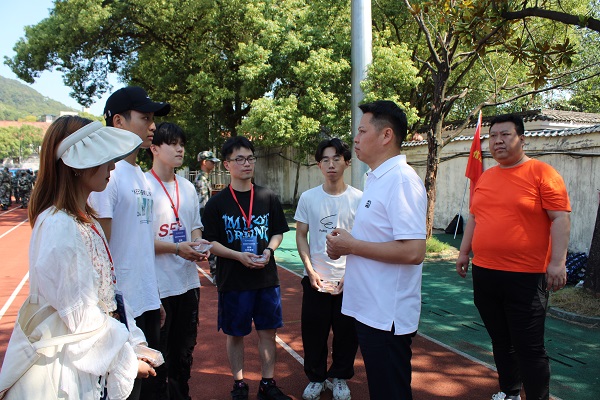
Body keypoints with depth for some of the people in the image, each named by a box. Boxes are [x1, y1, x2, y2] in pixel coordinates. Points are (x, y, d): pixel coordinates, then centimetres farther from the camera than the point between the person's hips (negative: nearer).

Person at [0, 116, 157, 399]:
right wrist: (127, 360, -12)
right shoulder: (59, 227, -23)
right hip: (75, 369, -8)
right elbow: (80, 315, -23)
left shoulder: (86, 219, 6)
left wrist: (135, 344, 5)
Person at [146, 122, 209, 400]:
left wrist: (198, 247, -3)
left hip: (188, 282, 7)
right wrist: (176, 248, -19)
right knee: (158, 354, 7)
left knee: (184, 350, 19)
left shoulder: (188, 187, 10)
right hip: (157, 286, -6)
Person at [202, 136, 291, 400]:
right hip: (232, 280, -2)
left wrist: (268, 251, -9)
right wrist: (239, 256, -17)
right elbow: (210, 243, -4)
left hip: (266, 278, 2)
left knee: (268, 331, 9)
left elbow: (277, 233, 10)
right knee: (235, 334, 10)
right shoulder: (217, 202, -3)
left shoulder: (268, 198, 3)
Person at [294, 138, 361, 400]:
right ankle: (316, 378, 30)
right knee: (313, 332, 9)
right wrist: (310, 271, -5)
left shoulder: (358, 199, -4)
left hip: (348, 280, -1)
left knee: (346, 332, 9)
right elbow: (301, 236, 4)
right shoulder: (308, 198, -1)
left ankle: (339, 378, 31)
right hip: (315, 279, 1)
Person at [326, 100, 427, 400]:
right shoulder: (376, 179, 12)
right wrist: (345, 244, 3)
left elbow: (413, 251, -27)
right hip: (369, 308, 9)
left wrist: (352, 246, -18)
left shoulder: (401, 179, -19)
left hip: (388, 316, -9)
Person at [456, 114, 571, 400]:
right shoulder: (486, 177, 13)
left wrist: (557, 262, -18)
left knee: (529, 348, 1)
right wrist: (464, 252, 18)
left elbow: (560, 219, -11)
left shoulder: (541, 173, -6)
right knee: (501, 342, 18)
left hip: (525, 277, -6)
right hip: (484, 274, 6)